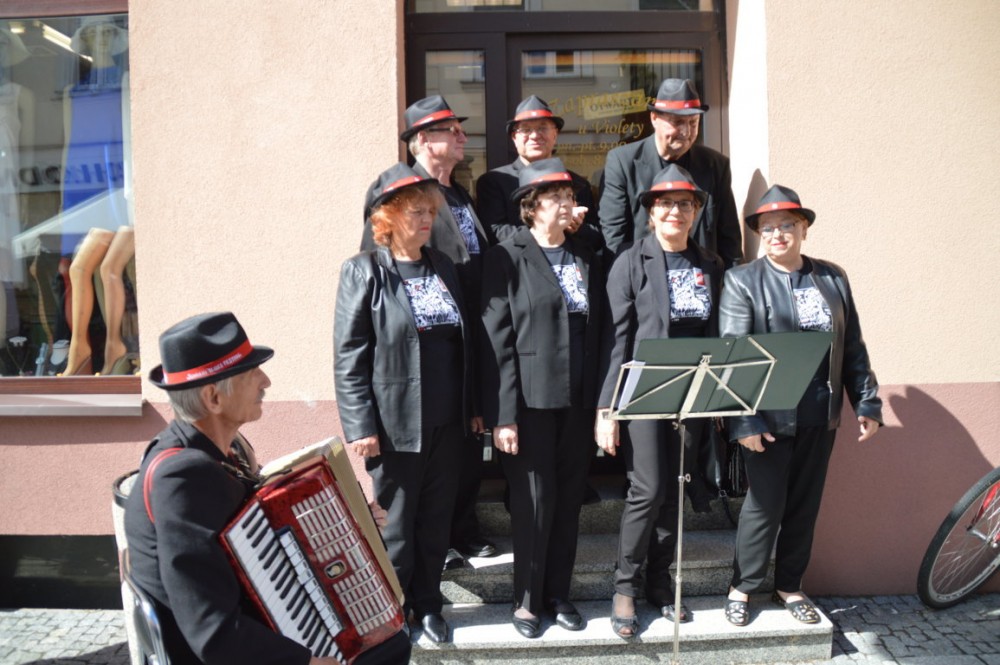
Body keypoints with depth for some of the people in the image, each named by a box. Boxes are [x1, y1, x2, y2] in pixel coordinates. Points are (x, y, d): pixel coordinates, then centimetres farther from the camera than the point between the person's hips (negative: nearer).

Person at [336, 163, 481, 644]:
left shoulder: (444, 268, 10)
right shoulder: (364, 271, -6)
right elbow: (348, 357, -10)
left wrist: (474, 406, 12)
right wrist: (361, 426, -14)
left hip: (446, 422, 5)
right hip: (395, 424, -5)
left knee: (437, 518, 15)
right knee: (395, 523, 9)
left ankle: (427, 603, 33)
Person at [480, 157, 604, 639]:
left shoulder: (585, 258, 13)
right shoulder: (508, 257, -4)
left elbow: (597, 331, 12)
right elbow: (496, 339, -9)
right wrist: (502, 414, -14)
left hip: (577, 400, 5)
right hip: (531, 399, -5)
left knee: (569, 499, 11)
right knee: (535, 500, 3)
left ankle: (559, 593, 29)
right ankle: (527, 599, 22)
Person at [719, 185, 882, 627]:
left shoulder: (833, 278, 9)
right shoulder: (742, 281, -5)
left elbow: (853, 347, 12)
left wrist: (867, 403, 6)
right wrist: (744, 421, -18)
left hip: (820, 417, 4)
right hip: (769, 418, -4)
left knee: (805, 506, 14)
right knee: (765, 505, 3)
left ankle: (789, 587, 32)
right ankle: (742, 587, 23)